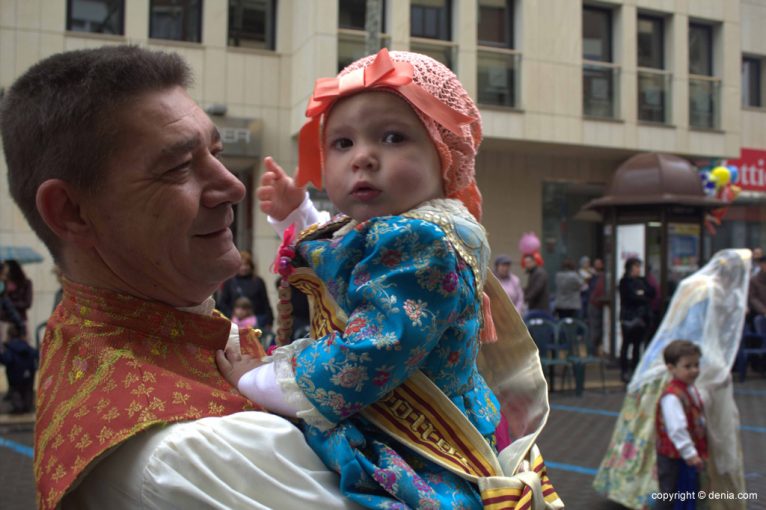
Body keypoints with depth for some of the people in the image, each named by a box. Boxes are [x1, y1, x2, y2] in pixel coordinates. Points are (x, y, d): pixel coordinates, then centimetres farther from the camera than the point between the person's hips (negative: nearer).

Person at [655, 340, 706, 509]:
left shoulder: (691, 389, 6)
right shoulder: (672, 396, -26)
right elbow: (676, 429, -32)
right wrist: (690, 454, -30)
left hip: (689, 457, 10)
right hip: (673, 458, -10)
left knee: (690, 494, 21)